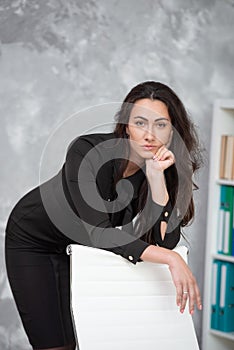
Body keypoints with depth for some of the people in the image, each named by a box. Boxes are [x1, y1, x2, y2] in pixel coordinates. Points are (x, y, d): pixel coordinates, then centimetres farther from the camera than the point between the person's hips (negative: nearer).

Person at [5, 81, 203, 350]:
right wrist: (171, 259, -46)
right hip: (32, 240, -4)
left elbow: (164, 241, -26)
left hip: (78, 246, 4)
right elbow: (100, 233, -38)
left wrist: (157, 176, -35)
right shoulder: (86, 151, -33)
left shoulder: (167, 168, -18)